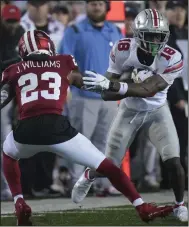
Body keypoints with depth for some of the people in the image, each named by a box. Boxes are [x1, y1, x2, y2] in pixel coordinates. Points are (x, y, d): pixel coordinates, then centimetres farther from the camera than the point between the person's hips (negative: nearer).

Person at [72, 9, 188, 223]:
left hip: (156, 112, -1)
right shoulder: (123, 50, -22)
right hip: (130, 111, 1)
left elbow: (149, 91, -37)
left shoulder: (171, 59, -27)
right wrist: (133, 86, -39)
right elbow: (106, 95, -20)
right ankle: (88, 176, 40)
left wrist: (111, 85, -48)